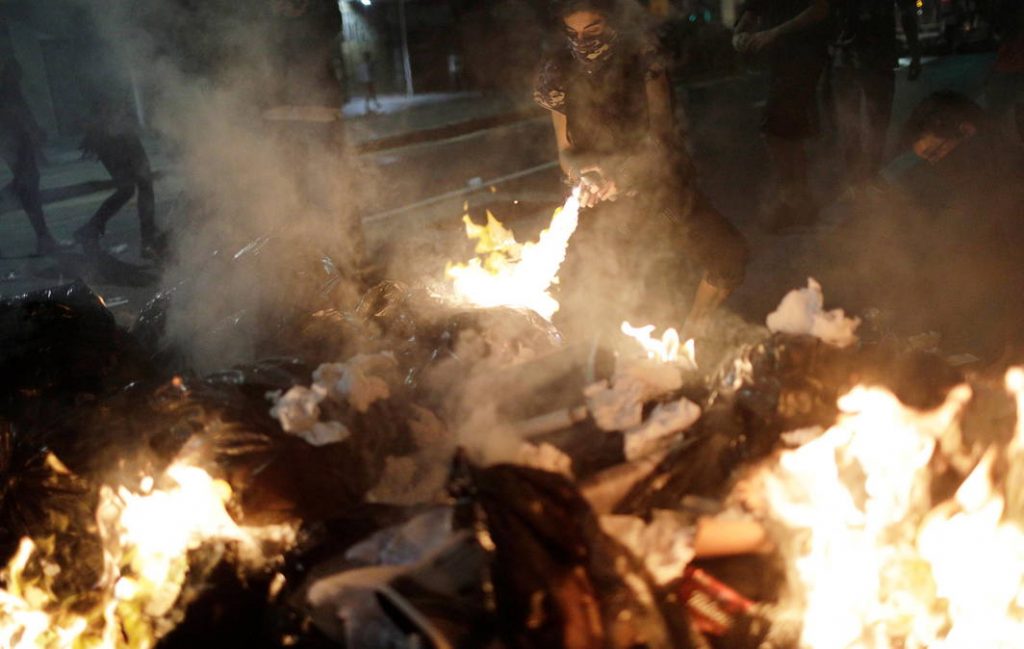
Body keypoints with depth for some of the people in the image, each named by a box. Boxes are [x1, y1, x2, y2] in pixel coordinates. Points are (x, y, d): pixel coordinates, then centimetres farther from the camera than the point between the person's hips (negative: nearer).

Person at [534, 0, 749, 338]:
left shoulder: (641, 57, -14)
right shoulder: (560, 75, -10)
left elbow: (660, 132, -14)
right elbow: (566, 150, -2)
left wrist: (620, 174, -31)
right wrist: (584, 175, -25)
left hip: (657, 182, 0)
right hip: (600, 201, 0)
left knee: (728, 256, -4)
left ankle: (690, 332, 18)